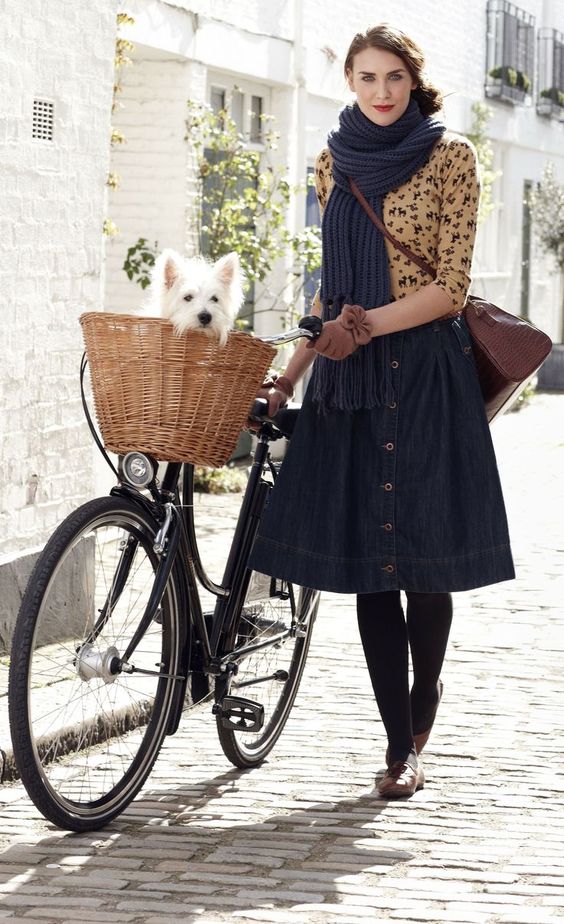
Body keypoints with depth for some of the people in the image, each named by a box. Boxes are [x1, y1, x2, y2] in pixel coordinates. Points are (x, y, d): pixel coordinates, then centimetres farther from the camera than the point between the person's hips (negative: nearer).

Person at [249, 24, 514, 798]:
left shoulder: (449, 156, -1)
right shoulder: (335, 162, 12)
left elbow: (450, 286, -7)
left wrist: (369, 325, -18)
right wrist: (292, 372, 9)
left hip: (427, 372, -4)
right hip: (350, 379, 4)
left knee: (423, 555, 0)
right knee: (368, 559, 1)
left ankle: (421, 711, 24)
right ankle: (400, 742, 6)